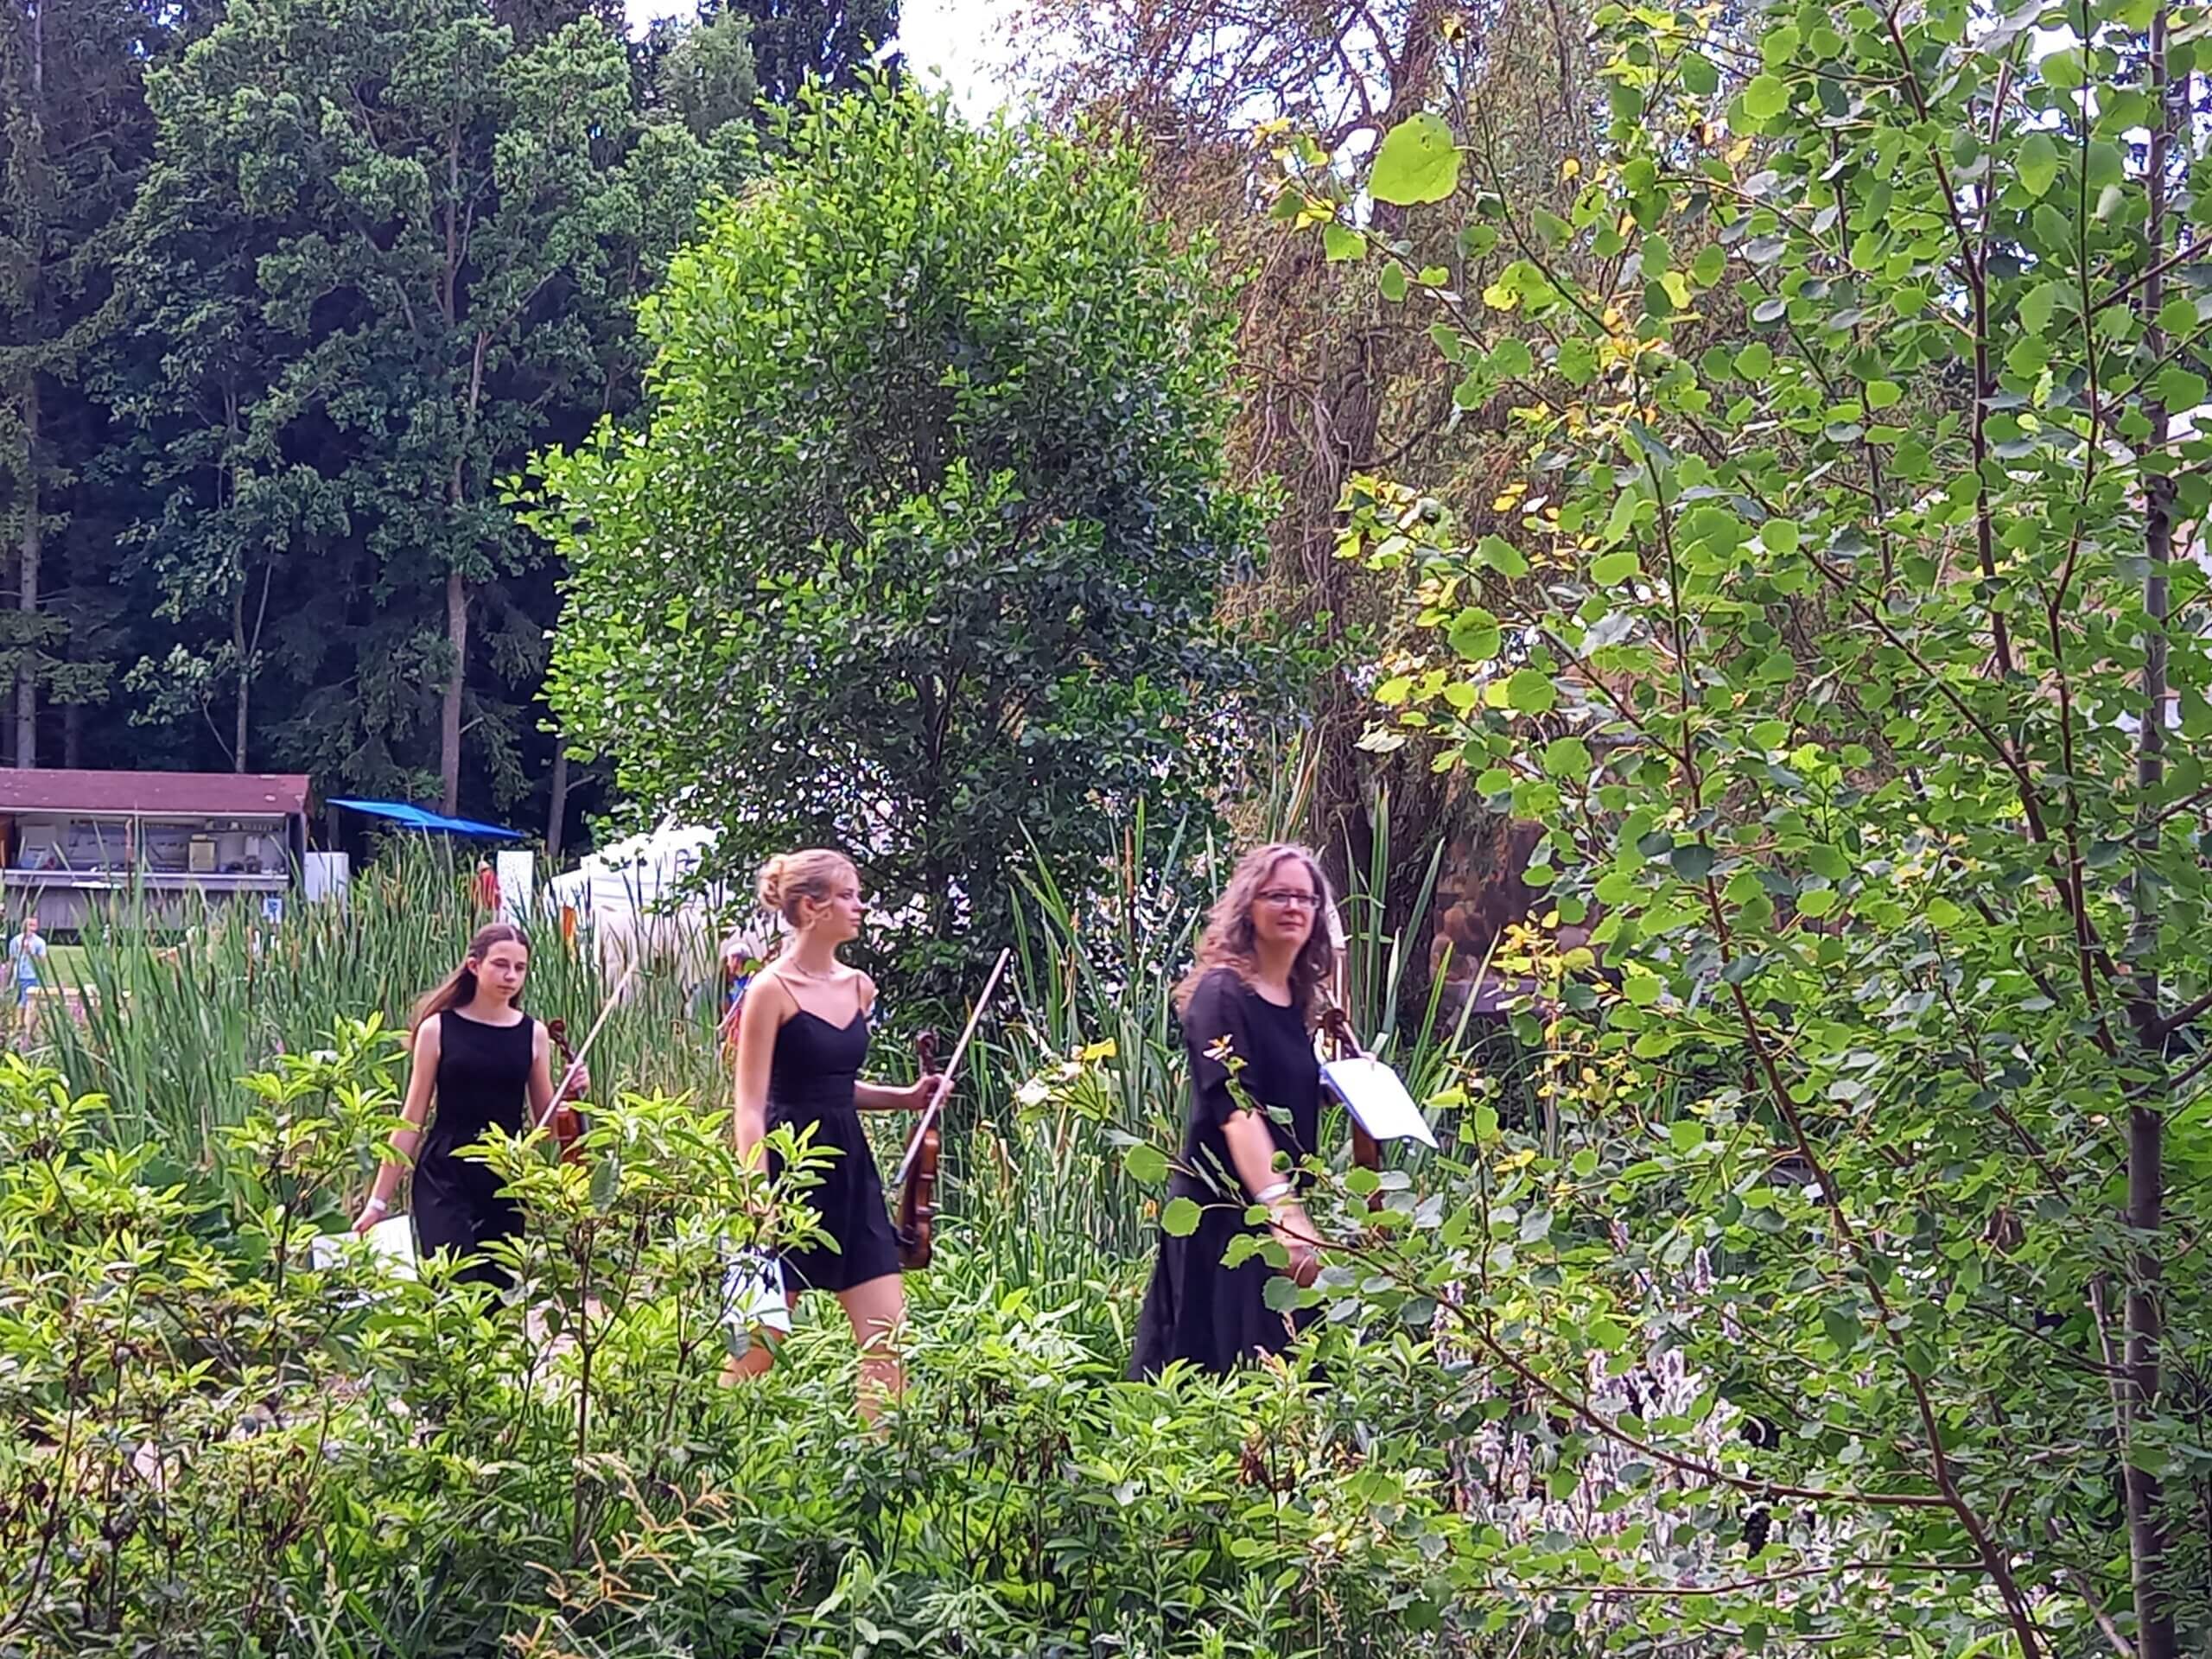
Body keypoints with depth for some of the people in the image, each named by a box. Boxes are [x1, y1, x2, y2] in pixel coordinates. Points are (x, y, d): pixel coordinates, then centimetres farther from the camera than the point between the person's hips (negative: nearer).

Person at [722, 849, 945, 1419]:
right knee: (759, 1344, 1)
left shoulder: (858, 988, 11)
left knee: (887, 1337, -1)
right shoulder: (772, 990, -10)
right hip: (789, 1166, -7)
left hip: (850, 1170, 7)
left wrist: (905, 1097, 10)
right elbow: (751, 1106, -12)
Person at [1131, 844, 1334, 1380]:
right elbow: (1236, 1110, -25)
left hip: (1277, 1226, 8)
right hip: (1221, 1219, -8)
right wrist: (1281, 1208, -38)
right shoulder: (1222, 994, -11)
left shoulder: (1298, 1004, 14)